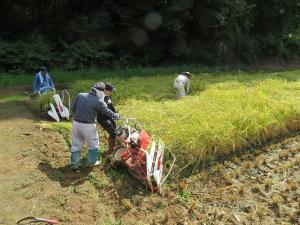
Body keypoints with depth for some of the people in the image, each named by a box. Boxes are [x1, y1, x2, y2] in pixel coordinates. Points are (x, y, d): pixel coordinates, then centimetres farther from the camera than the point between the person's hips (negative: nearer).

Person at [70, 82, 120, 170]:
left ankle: (74, 163, 25)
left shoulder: (80, 95, -1)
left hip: (76, 123, 5)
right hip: (88, 125, -5)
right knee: (93, 143, 18)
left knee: (76, 144, 16)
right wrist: (116, 116, 13)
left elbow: (73, 108, 7)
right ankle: (92, 161, 29)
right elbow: (107, 112, -5)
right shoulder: (99, 102, -16)